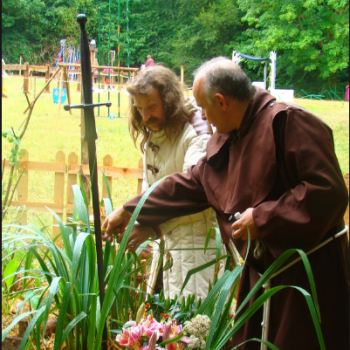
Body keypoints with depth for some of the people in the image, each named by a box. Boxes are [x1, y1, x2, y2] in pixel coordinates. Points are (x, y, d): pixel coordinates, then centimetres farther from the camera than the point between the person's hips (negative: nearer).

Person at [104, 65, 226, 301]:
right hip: (165, 238, 8)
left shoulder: (196, 134, -16)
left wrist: (153, 228, -34)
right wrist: (137, 221, 3)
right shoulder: (151, 135, 12)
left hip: (196, 236, -8)